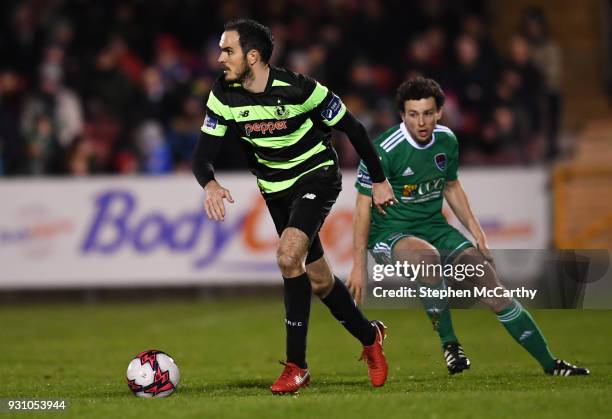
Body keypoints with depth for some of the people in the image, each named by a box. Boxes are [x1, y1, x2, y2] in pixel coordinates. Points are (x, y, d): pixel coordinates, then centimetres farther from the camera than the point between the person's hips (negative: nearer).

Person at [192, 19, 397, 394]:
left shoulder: (298, 89, -24)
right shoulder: (224, 96, -12)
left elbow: (352, 127, -12)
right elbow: (203, 155, -11)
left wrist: (379, 180, -5)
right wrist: (210, 184, -34)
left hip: (317, 177, -6)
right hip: (276, 190, 6)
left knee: (289, 257, -27)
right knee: (319, 280, 12)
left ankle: (296, 365, -19)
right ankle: (370, 338, 37)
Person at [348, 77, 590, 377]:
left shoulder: (446, 141, 1)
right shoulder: (384, 149, -18)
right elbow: (364, 205, -13)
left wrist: (476, 231, 12)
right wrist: (359, 265, -15)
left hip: (434, 227, 6)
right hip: (389, 232, -6)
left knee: (485, 273, -8)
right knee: (428, 256, -39)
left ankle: (549, 363, 1)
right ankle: (448, 342, -20)